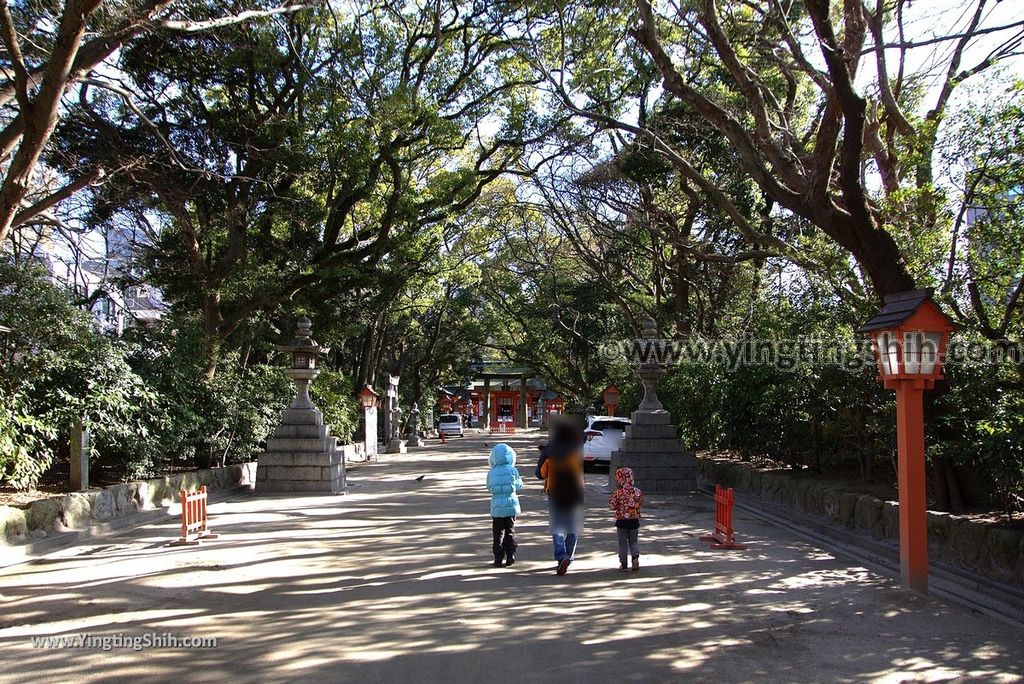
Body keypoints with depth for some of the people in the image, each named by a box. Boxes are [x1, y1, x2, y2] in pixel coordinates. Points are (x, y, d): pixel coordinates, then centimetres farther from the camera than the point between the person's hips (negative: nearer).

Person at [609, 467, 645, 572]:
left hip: (621, 521, -3)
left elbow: (613, 506, -12)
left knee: (622, 543, 10)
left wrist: (610, 501, 6)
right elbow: (641, 503, 6)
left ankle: (623, 564, 13)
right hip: (634, 520, 3)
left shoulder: (617, 493, -16)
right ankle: (635, 557, -7)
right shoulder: (637, 491, -5)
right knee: (634, 541, 16)